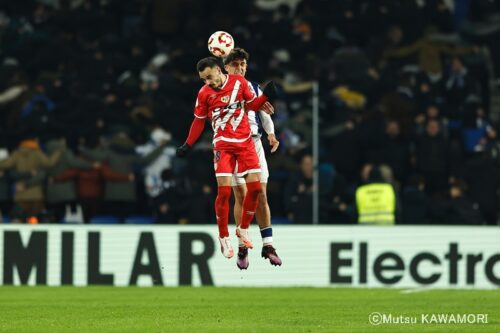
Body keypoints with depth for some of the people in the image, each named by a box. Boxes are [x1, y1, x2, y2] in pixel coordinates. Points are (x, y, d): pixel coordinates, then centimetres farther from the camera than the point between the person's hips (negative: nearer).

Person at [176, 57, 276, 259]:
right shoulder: (204, 93, -4)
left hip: (245, 141, 2)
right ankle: (224, 237, 3)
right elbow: (199, 121, 7)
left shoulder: (239, 82, -1)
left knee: (255, 187, -4)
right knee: (224, 191, -12)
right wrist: (188, 145, 2)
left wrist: (266, 95, -7)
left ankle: (243, 229, 15)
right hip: (223, 144, -2)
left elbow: (253, 104, 11)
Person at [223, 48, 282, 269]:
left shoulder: (254, 89, 13)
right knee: (241, 195, -7)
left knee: (261, 194, -2)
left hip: (254, 142, 3)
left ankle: (267, 245, 1)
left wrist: (271, 133, -6)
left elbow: (264, 114, 12)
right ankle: (242, 248, 0)